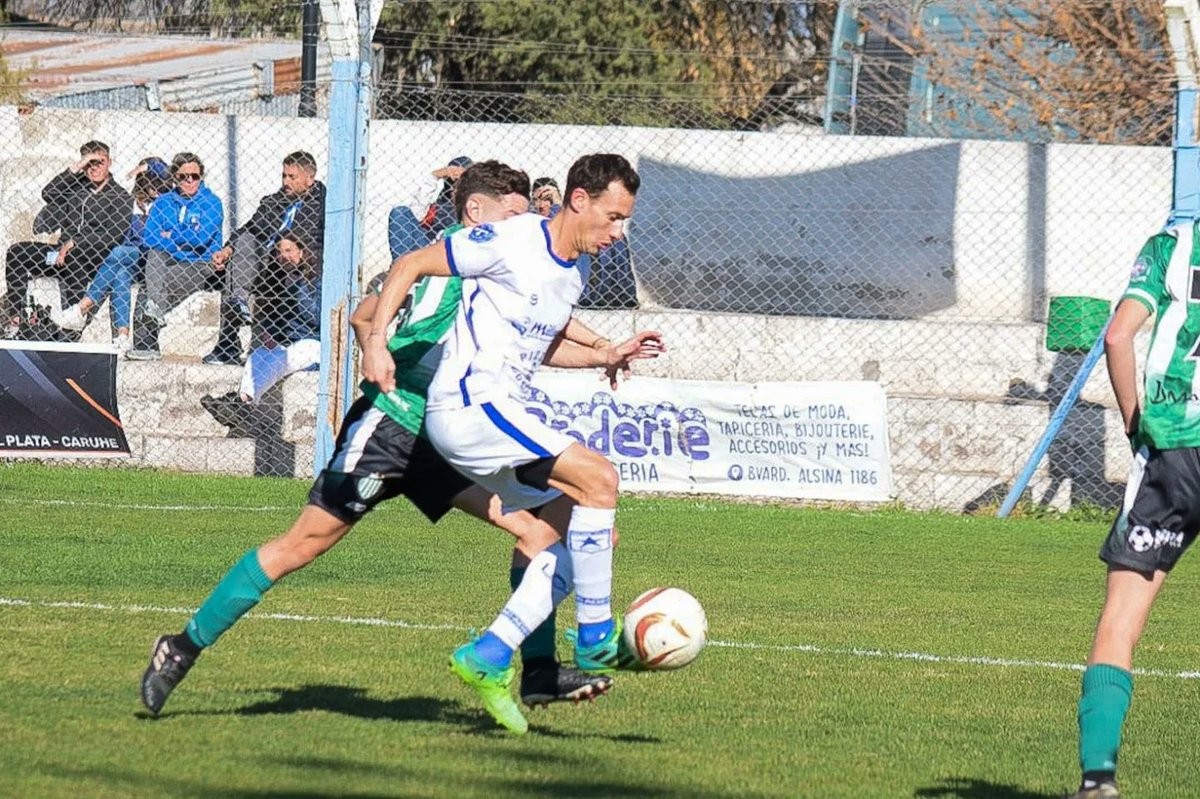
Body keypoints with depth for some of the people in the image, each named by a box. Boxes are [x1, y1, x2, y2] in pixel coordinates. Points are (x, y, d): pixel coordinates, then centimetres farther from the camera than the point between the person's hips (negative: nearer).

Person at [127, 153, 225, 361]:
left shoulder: (211, 203, 5)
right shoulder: (163, 202, 16)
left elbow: (201, 238, -10)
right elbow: (149, 238, 2)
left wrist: (170, 237, 1)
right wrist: (179, 246, -12)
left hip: (200, 266, -3)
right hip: (168, 264, 3)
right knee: (155, 254, -30)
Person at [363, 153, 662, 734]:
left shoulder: (572, 276, 16)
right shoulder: (511, 243, -11)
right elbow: (410, 266, -7)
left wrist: (610, 356, 19)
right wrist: (376, 343, -16)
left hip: (500, 415, 10)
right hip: (467, 406, -10)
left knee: (589, 533, 3)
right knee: (599, 478, -21)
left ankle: (488, 658, 4)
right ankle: (596, 636, -13)